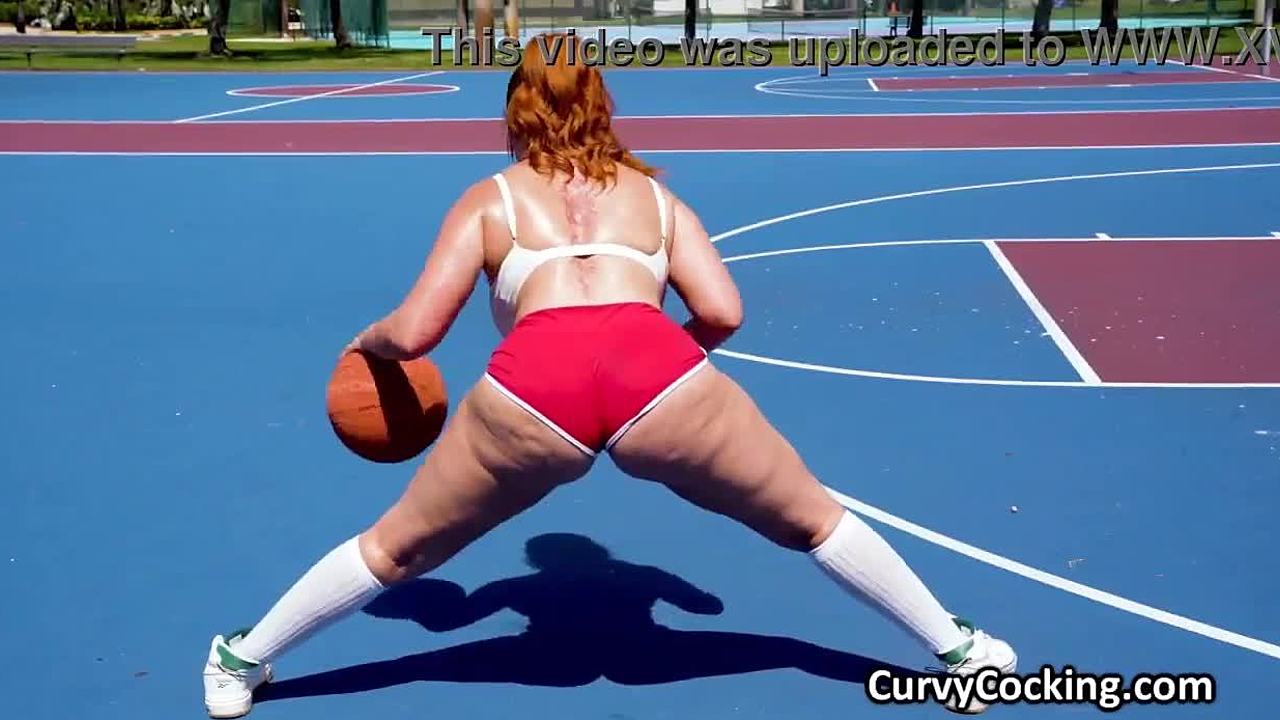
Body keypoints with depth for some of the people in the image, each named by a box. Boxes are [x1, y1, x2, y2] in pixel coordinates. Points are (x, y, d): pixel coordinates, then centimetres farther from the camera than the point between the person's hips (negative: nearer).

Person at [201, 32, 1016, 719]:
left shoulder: (489, 199, 26)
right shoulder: (655, 193, 29)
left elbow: (413, 333, 17)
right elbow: (723, 313, 17)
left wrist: (365, 343, 39)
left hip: (531, 388, 0)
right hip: (660, 376, 1)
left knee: (397, 548, 24)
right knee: (814, 522, 24)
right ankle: (959, 650, 36)